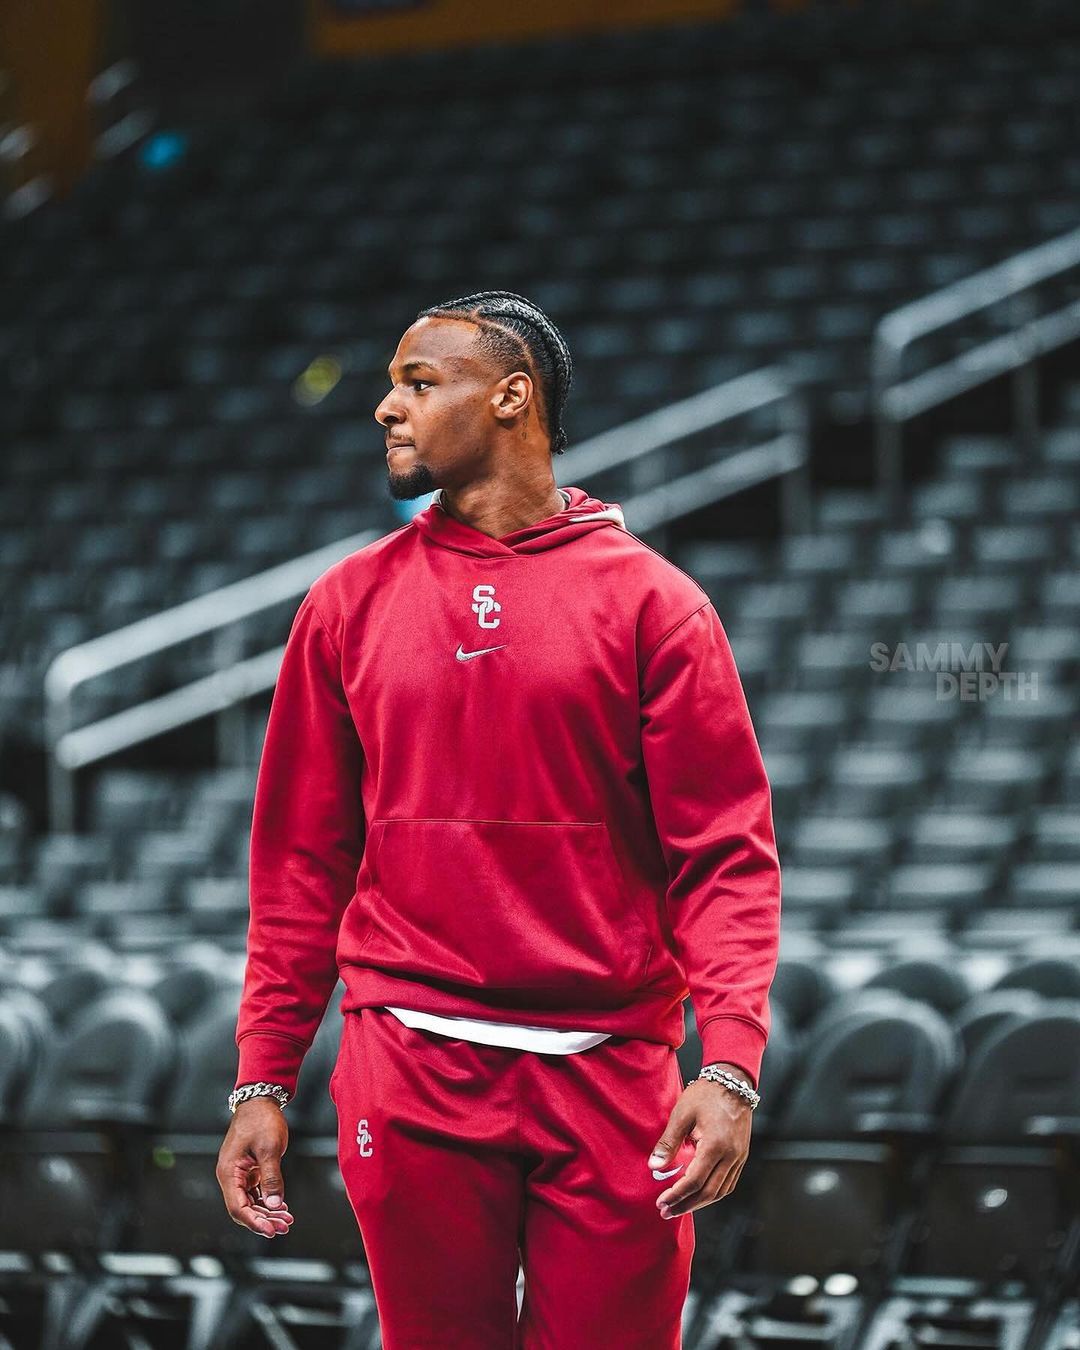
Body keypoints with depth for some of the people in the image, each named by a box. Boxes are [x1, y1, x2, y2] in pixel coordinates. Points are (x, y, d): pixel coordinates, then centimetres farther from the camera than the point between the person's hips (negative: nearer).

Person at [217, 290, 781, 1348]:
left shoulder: (650, 600, 1)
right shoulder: (348, 604, 9)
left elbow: (724, 852, -3)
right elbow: (302, 859, 11)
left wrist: (729, 1065, -15)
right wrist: (262, 1077, 4)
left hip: (611, 1073, -2)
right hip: (409, 1079, 2)